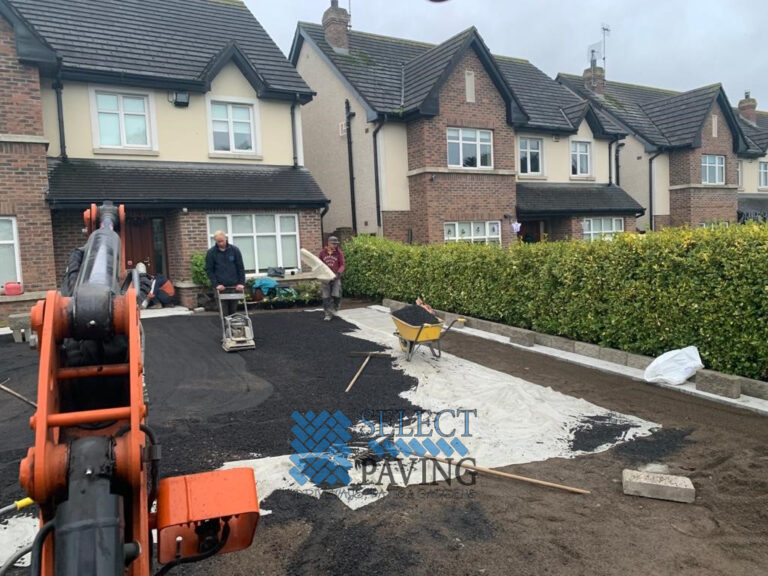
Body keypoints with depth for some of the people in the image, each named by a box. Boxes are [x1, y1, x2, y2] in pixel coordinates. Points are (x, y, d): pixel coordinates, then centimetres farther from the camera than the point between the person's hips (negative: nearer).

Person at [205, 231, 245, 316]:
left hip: (234, 286, 1)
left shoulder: (234, 250, 0)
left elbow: (240, 268, 2)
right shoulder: (211, 252, -2)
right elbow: (209, 270, 0)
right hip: (221, 287, -1)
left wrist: (241, 283, -7)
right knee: (224, 312, -3)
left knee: (233, 311, 6)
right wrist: (216, 284, -10)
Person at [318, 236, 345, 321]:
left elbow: (343, 264, -3)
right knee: (326, 296, 0)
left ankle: (335, 308, 22)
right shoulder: (322, 252, 4)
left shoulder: (339, 252, -1)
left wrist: (339, 272, -19)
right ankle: (328, 314, 9)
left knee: (336, 295, -8)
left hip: (335, 277, -1)